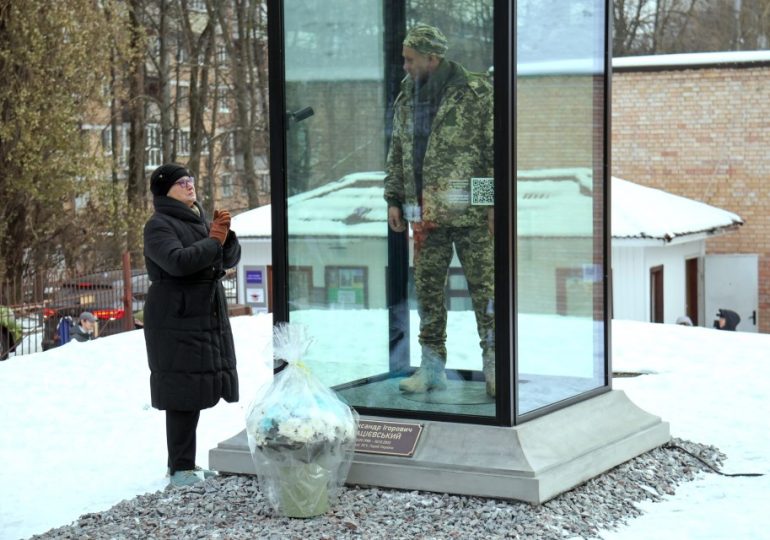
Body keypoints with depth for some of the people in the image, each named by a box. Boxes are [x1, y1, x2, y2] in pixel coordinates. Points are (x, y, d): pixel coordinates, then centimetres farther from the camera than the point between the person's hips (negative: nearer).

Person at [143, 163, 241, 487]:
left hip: (207, 318, 8)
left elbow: (231, 259, 15)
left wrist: (225, 235, -4)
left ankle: (184, 461, 18)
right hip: (176, 320, -8)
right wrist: (212, 242, -14)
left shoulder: (199, 220, 17)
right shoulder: (159, 225, -7)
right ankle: (180, 467, -6)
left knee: (195, 391, 9)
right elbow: (177, 261, -24)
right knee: (182, 392, -9)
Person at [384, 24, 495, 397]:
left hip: (469, 212, -5)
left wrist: (495, 202, -10)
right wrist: (393, 200, 13)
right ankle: (431, 367, 16)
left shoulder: (476, 93, -5)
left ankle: (493, 365, 6)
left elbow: (496, 149, -6)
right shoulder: (406, 100, 13)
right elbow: (396, 154, 20)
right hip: (425, 213, 6)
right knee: (427, 289, 7)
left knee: (483, 288, -2)